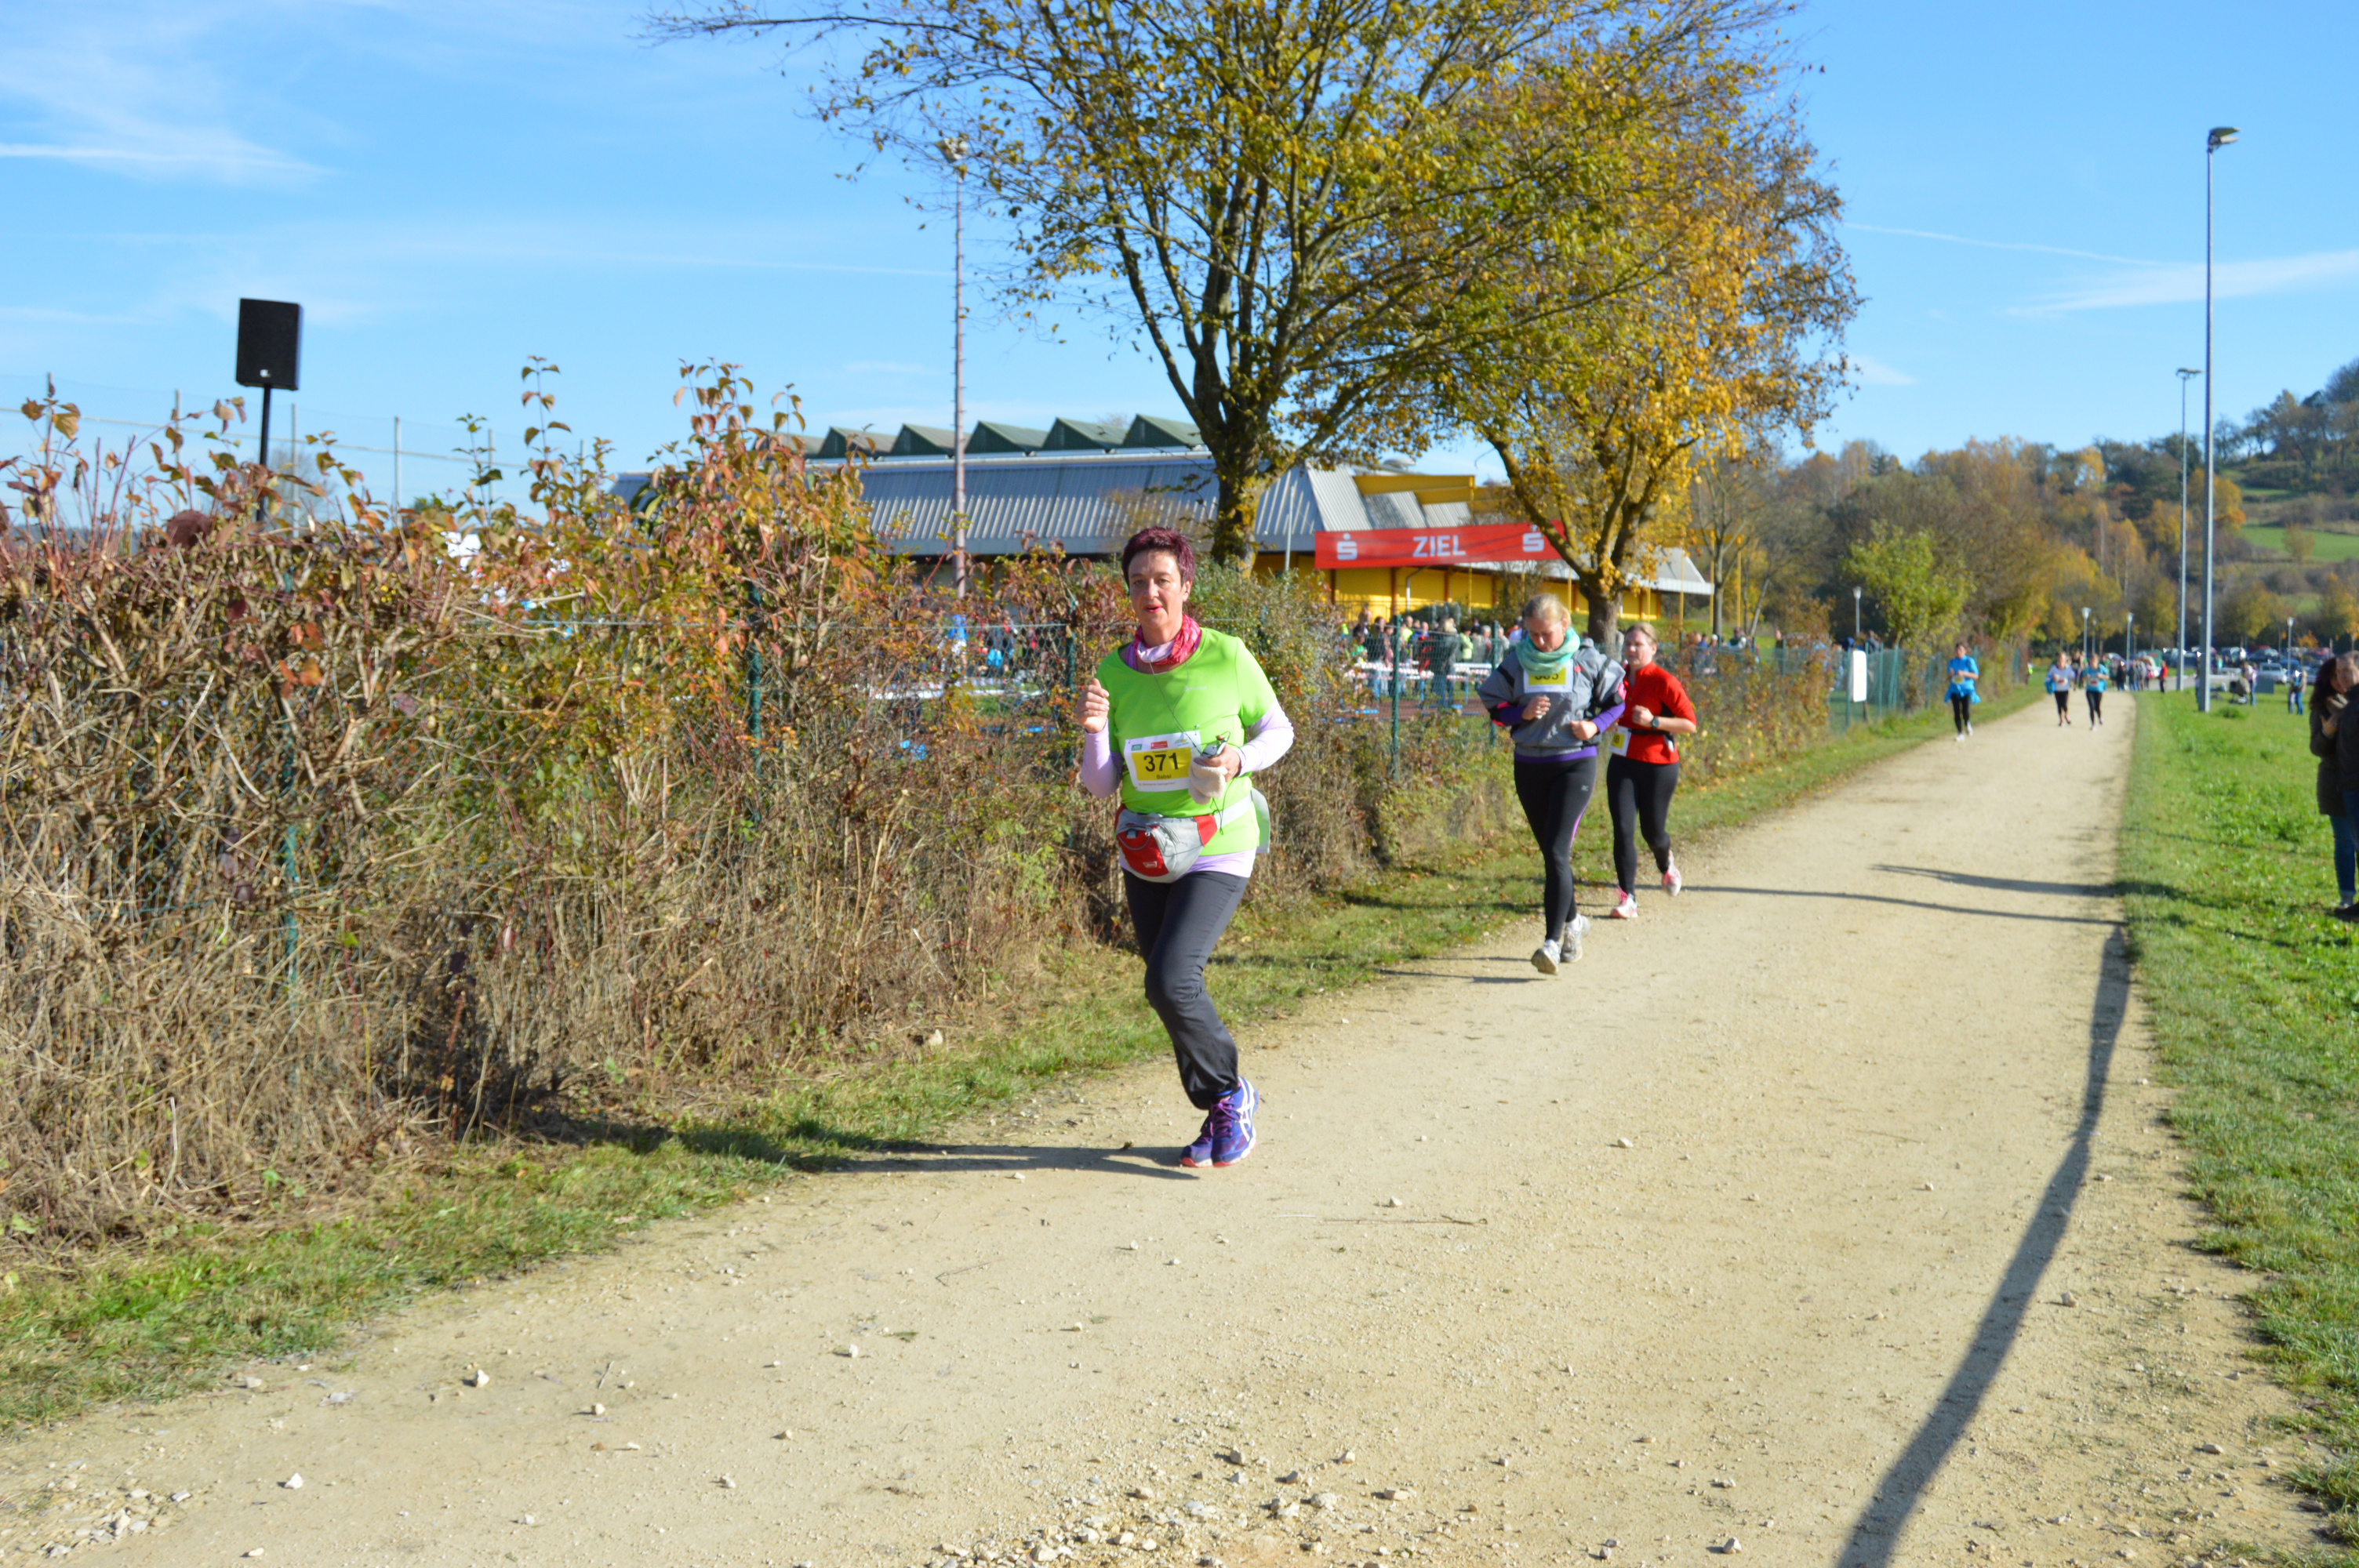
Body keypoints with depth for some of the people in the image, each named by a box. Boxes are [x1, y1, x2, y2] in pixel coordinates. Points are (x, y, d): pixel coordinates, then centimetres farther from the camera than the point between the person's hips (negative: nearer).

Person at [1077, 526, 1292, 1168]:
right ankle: (1220, 1115, 29)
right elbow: (1100, 784, 0)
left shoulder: (1226, 658, -9)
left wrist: (1237, 761, -15)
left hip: (1217, 850, -4)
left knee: (1171, 980, -18)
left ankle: (1230, 1095, 6)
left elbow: (1278, 730, 5)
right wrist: (1094, 731, -20)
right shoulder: (1113, 673, -1)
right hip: (1146, 853, 5)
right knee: (1172, 991, 10)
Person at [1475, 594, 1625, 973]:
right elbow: (1493, 705, 8)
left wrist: (1595, 725, -12)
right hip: (1529, 767, 4)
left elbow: (1618, 700, 7)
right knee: (1549, 853, 14)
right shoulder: (1517, 664, 1)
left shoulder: (1587, 661, -5)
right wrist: (1522, 714, -12)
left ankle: (1552, 941, -18)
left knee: (1557, 852, -16)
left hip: (1575, 764, -4)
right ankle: (1572, 921, 37)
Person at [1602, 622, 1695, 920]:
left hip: (1658, 765, -4)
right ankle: (1627, 899, -6)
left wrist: (1653, 721, -21)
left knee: (1652, 829, 7)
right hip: (1622, 762, 4)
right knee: (1623, 829, -8)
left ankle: (1666, 865, 44)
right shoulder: (1618, 676, 5)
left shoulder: (1664, 681, -12)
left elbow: (1690, 724, -12)